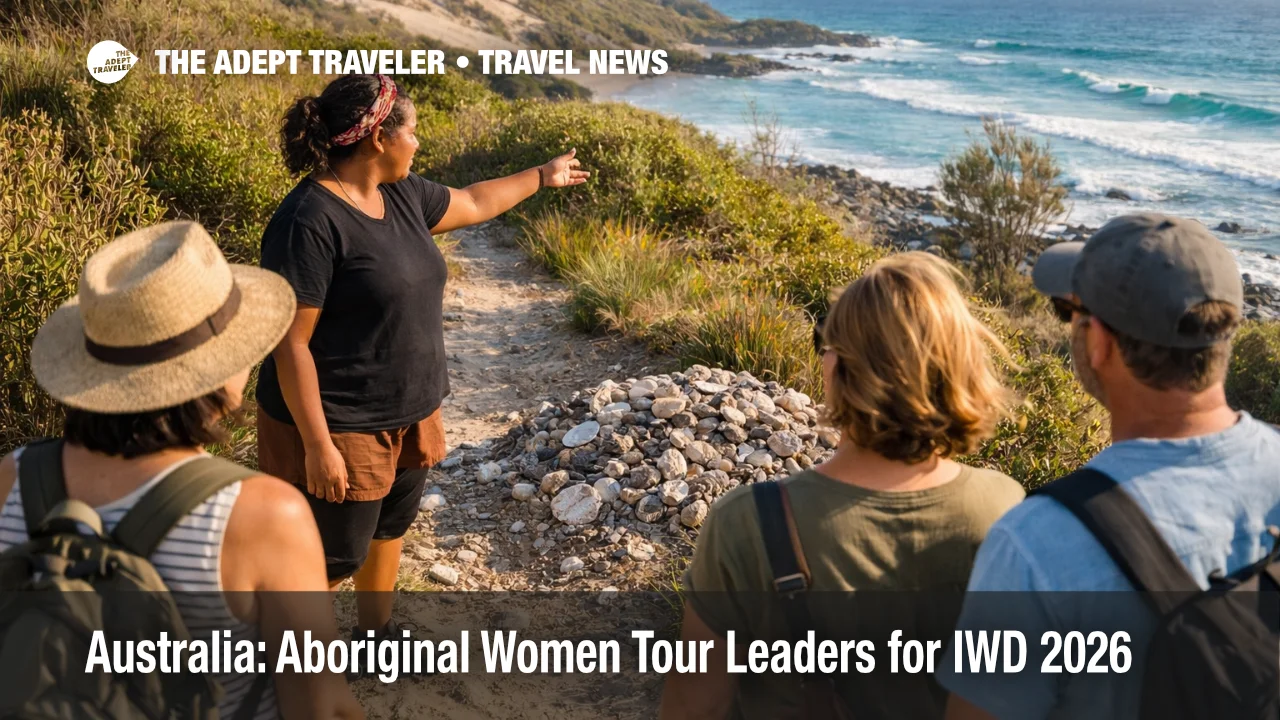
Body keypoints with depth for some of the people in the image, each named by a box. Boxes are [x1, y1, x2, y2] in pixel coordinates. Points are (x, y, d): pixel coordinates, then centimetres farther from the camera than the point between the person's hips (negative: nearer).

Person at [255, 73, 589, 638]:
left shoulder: (401, 193, 2)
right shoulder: (309, 221, -24)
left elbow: (473, 202, 22)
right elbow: (291, 344, -23)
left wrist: (543, 177, 31)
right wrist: (318, 445, -22)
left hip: (408, 415, 8)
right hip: (341, 427, -8)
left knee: (389, 530, 23)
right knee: (336, 557, 5)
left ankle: (375, 634, 46)